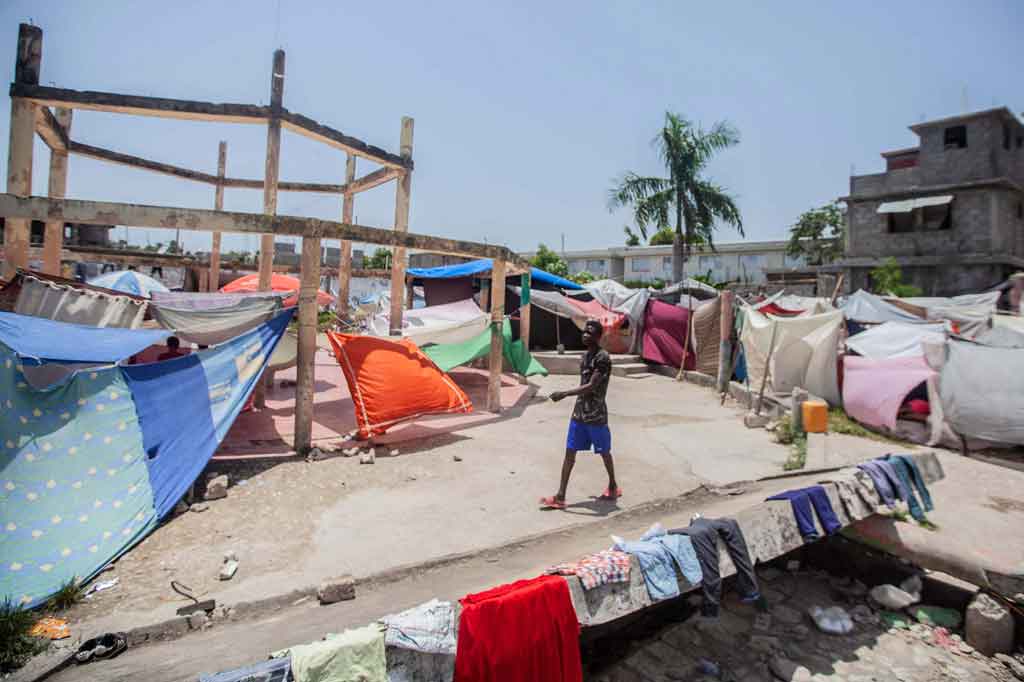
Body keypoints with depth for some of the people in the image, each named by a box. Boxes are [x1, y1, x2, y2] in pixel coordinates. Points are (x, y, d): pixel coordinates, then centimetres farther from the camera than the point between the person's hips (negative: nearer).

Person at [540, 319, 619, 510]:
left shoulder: (603, 358, -16)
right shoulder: (585, 356, 10)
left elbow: (591, 387, -25)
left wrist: (564, 393, -30)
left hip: (596, 416, -7)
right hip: (579, 413, 7)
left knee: (604, 453, 12)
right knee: (569, 452, 3)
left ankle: (613, 487, 35)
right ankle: (560, 497, 6)